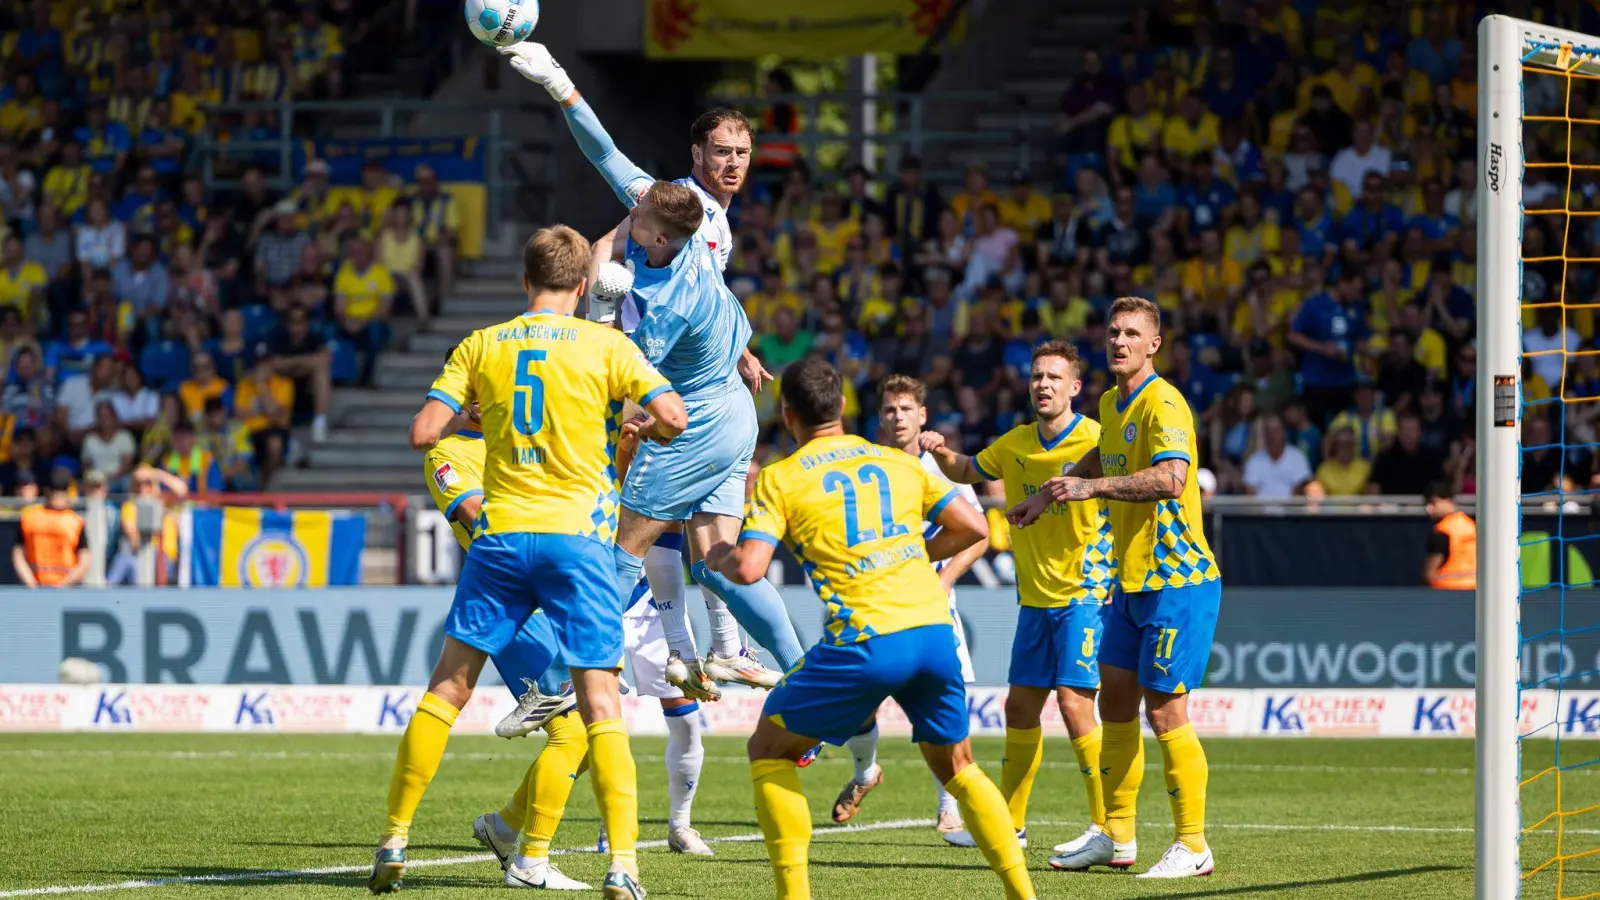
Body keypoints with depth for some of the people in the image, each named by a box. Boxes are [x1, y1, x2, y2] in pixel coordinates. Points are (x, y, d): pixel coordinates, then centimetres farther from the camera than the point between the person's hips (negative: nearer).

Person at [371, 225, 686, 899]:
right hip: (576, 538, -2)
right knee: (599, 699, -3)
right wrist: (638, 432, 13)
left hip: (501, 536, 2)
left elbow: (423, 433, 1)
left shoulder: (481, 347, 6)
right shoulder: (605, 346, 0)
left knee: (448, 686, 13)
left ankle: (394, 840, 15)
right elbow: (675, 418, -9)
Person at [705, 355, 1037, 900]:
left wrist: (717, 558, 17)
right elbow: (973, 527, 15)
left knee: (769, 750, 13)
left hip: (865, 640, -4)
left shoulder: (780, 480, 5)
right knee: (956, 767, 23)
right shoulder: (897, 462, 17)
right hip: (934, 629, 4)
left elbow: (748, 569, -5)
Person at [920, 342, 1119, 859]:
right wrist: (941, 453, 6)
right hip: (1035, 598, 7)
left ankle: (1112, 833, -13)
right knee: (1020, 707, 12)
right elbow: (967, 473, 25)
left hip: (1083, 595, -7)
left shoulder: (1096, 441, -12)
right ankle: (1009, 823, 26)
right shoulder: (1016, 445, 8)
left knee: (1074, 702, -16)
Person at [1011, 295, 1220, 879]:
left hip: (1176, 580, -9)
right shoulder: (1112, 403, 12)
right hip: (1130, 582, 9)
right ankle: (1116, 835, 23)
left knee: (1165, 710, -9)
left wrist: (1092, 487, -34)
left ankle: (1193, 847, -1)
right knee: (1115, 703, 13)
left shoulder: (1162, 405, -17)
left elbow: (1171, 478, -34)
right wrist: (1045, 496, 40)